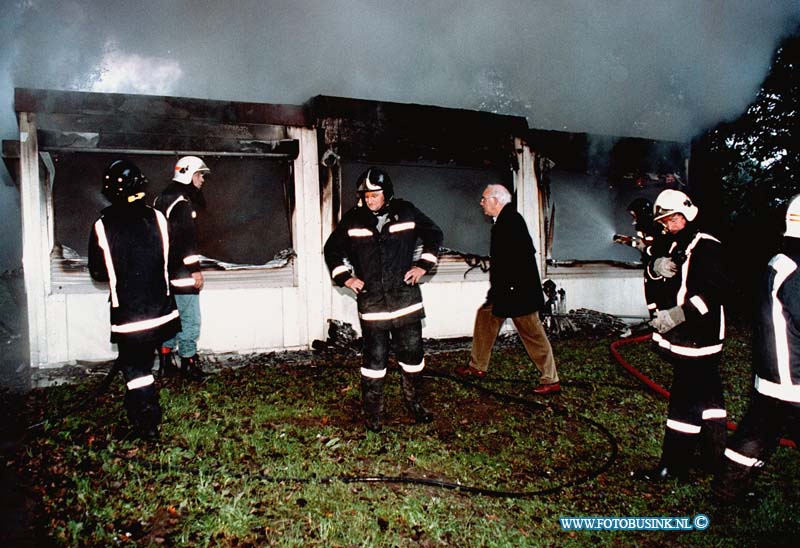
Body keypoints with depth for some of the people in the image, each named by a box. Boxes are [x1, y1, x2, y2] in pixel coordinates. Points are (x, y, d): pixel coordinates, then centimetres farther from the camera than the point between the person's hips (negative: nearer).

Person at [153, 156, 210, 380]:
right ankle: (189, 364, 5)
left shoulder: (164, 198, 17)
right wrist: (195, 269, -20)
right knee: (190, 319, -2)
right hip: (182, 271, -10)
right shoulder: (182, 201, -15)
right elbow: (186, 238, -21)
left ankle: (165, 363, 24)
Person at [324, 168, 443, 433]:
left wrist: (423, 265, 4)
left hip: (406, 296, 1)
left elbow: (434, 234, 14)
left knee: (412, 352, 9)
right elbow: (332, 249, 13)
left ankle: (414, 402, 28)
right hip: (371, 300, -1)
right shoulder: (353, 219, 1)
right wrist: (344, 277, 1)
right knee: (375, 358, 0)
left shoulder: (406, 212, 1)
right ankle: (372, 412, 15)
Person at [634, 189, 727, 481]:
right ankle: (716, 456, 32)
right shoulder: (673, 244, 14)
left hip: (698, 337, -9)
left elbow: (715, 289, -24)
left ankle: (673, 466, 4)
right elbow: (651, 274, 15)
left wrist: (679, 313, -30)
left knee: (686, 401, -4)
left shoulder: (706, 246, -15)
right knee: (708, 396, 19)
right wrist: (656, 268, -8)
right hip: (679, 336, 9)